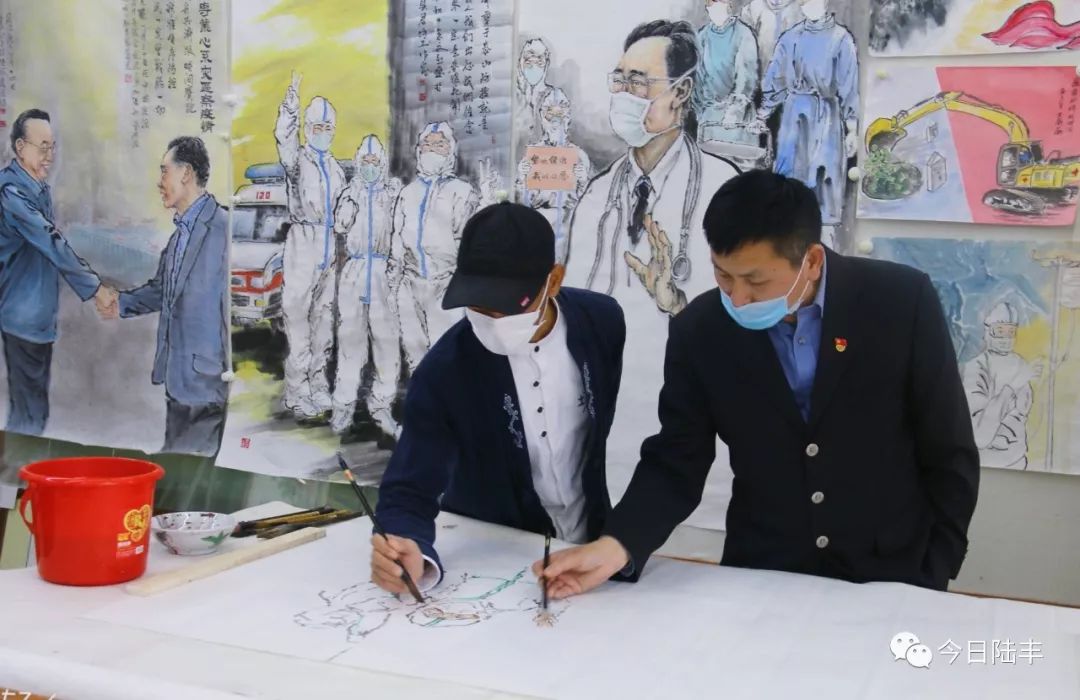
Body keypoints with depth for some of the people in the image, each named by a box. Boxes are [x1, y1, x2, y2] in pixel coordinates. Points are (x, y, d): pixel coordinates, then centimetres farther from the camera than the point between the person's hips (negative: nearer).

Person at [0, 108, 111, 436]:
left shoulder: (41, 187, 7)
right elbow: (51, 242, -22)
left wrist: (93, 284, 9)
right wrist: (94, 288, -18)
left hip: (41, 311, 9)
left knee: (37, 394, 16)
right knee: (28, 407, -3)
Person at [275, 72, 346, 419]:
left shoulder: (337, 168, 20)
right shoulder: (297, 159, 3)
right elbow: (284, 137, -18)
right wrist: (292, 100, -27)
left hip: (332, 246, 6)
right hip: (303, 242, -6)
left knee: (324, 318, 9)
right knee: (297, 316, -9)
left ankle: (318, 386, 16)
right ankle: (297, 393, -7)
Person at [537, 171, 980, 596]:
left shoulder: (902, 301, -12)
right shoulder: (699, 330, -7)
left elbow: (950, 456, -4)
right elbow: (675, 463, -2)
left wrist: (931, 578, -3)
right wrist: (615, 547, -18)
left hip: (891, 583, 2)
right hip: (760, 580, -1)